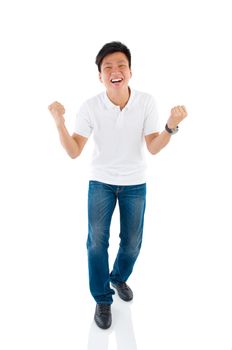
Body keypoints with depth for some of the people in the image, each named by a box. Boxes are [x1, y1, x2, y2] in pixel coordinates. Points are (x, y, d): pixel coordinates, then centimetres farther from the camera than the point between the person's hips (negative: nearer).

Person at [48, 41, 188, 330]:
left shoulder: (146, 102, -14)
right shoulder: (90, 106, -16)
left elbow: (153, 148, -14)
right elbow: (74, 152, -16)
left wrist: (172, 125, -31)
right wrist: (59, 122, -32)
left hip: (135, 183, 1)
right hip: (100, 181, -1)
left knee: (132, 242, 11)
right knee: (97, 241, -5)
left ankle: (119, 277, 43)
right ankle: (103, 299, 19)